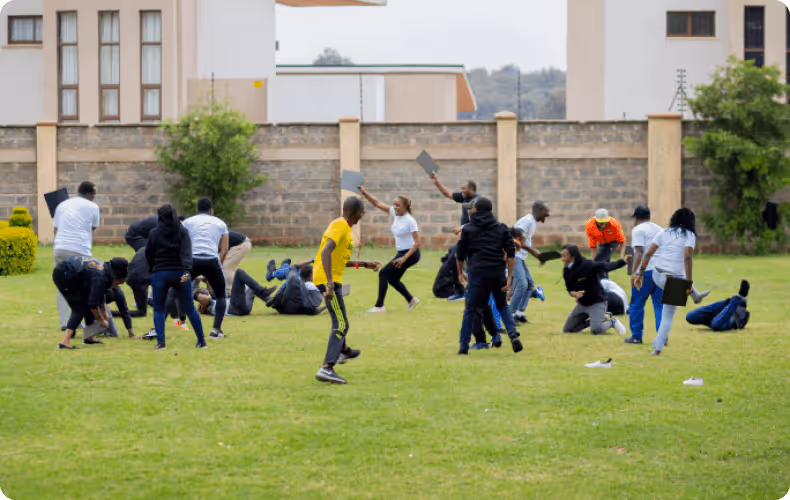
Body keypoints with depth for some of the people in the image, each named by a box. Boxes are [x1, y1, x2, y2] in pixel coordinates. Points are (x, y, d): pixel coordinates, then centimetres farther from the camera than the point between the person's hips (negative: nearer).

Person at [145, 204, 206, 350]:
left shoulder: (154, 233, 1)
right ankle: (201, 341, 12)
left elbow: (148, 255, 7)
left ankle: (160, 341, -6)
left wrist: (152, 269, 22)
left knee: (159, 309, 10)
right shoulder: (182, 231, 1)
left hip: (160, 274, -1)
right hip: (180, 273, 1)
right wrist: (187, 270, -23)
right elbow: (186, 252, -12)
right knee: (189, 308, 11)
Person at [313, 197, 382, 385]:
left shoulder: (344, 227, 16)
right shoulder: (340, 227, -16)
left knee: (339, 319, 32)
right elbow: (326, 253, -29)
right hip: (328, 279, -10)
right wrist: (330, 284, -36)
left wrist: (364, 264, 26)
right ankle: (326, 368, -24)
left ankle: (343, 350, 55)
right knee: (341, 325, -14)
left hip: (330, 279, 10)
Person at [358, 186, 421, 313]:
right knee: (392, 279, 17)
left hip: (410, 253, -8)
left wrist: (404, 258, -26)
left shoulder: (410, 221, -19)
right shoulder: (394, 213, 1)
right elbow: (377, 204, 0)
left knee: (384, 274, -12)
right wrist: (364, 193, -14)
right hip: (401, 253, 8)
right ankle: (411, 300, 35)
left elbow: (417, 243, -21)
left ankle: (379, 306, -10)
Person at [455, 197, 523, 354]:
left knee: (471, 309, 3)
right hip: (498, 273, 2)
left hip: (477, 273, -2)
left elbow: (460, 254, 10)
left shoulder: (468, 229, 8)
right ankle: (513, 334, -1)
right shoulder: (502, 228, 12)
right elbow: (511, 254, 4)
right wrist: (509, 277, 3)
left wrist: (460, 273, 25)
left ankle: (464, 347, 1)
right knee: (502, 306, 19)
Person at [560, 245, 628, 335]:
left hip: (597, 302, -7)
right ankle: (601, 319, 18)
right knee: (567, 330, 6)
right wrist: (575, 294, -22)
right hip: (582, 304, 7)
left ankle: (613, 322, 9)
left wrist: (623, 261, -47)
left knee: (596, 330, -28)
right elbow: (569, 289, 3)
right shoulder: (567, 271, -4)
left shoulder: (588, 265, -23)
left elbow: (606, 266, -31)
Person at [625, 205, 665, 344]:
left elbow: (639, 252, -13)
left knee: (636, 304, 5)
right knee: (660, 305, 8)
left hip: (645, 271, -6)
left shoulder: (638, 230, -2)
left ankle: (636, 336, 7)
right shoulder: (660, 230, 18)